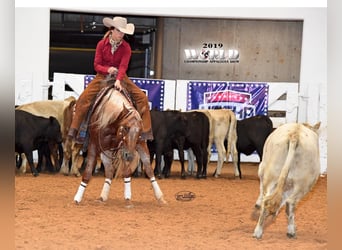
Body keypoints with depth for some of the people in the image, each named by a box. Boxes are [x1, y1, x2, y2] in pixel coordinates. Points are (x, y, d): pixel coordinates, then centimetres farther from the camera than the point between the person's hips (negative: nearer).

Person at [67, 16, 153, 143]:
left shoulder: (126, 47, -5)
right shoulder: (101, 44, -6)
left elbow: (123, 66, -18)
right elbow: (96, 65, -4)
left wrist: (118, 80, -35)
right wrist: (107, 69, -25)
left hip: (120, 77, 1)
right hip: (102, 76, -1)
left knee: (142, 97, -15)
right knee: (84, 97, -23)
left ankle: (145, 131, -10)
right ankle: (74, 130, -17)